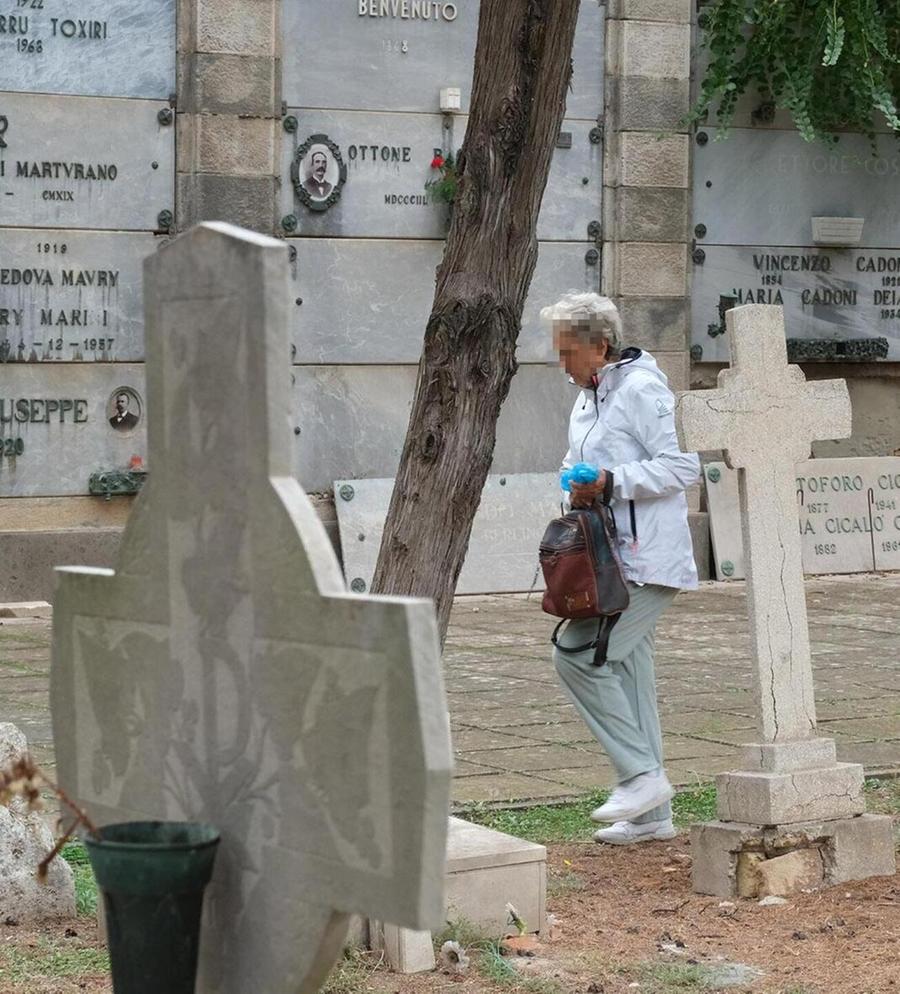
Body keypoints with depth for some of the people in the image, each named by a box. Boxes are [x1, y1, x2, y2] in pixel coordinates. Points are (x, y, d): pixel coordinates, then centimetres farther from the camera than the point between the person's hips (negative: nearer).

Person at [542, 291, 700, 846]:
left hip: (646, 561, -10)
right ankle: (653, 815, 14)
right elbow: (577, 462, 29)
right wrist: (577, 486, 7)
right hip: (614, 559, 10)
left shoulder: (642, 389, -12)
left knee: (578, 654, -16)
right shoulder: (588, 398, 17)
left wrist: (612, 481, -22)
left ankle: (643, 775, -8)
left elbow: (683, 466, -18)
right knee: (629, 675, 10)